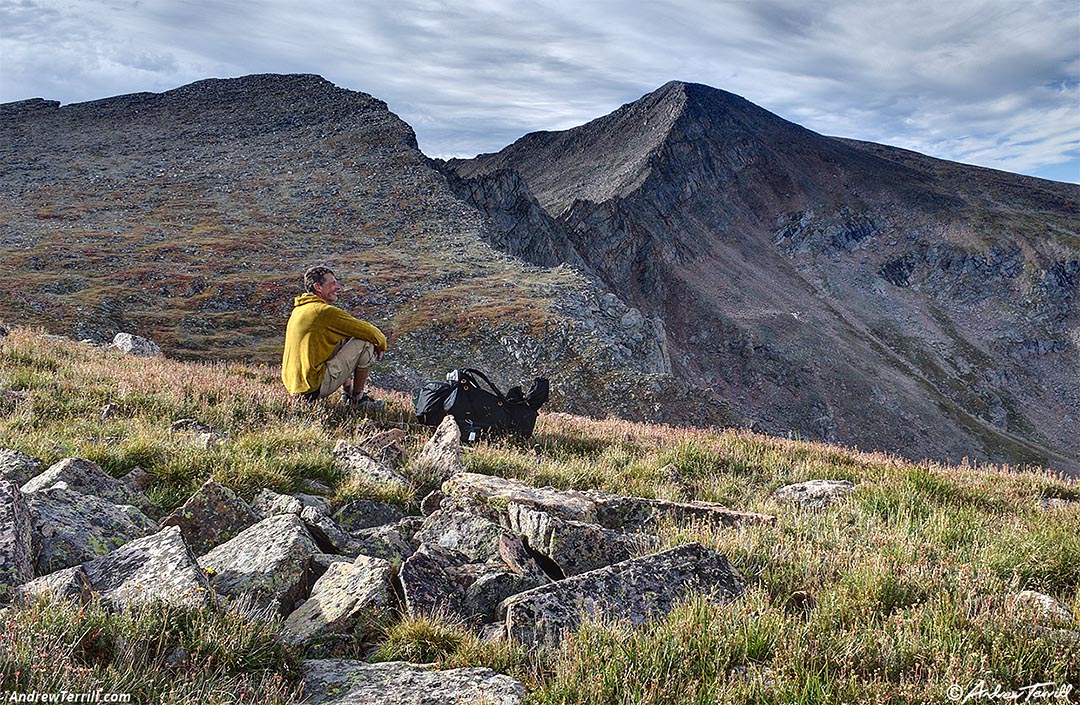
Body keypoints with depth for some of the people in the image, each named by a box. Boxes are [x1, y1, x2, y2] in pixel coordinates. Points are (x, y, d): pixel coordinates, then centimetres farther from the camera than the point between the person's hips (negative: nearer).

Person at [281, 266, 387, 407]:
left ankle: (348, 394, 24)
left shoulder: (299, 309, 15)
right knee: (365, 343, -6)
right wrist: (381, 344, 12)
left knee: (344, 340, 25)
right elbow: (369, 332, -11)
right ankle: (358, 398, 6)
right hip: (315, 387, -9)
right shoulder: (324, 311, -14)